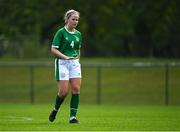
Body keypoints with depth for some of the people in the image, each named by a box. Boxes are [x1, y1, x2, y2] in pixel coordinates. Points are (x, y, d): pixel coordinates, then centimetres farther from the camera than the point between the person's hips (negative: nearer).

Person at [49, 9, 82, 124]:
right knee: (64, 91, -8)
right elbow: (53, 49, -9)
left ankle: (73, 116, -5)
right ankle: (55, 109, 20)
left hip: (75, 63, 5)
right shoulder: (61, 32, -6)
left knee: (76, 89, -8)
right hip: (62, 63, -5)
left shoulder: (78, 34, 11)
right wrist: (65, 57, -20)